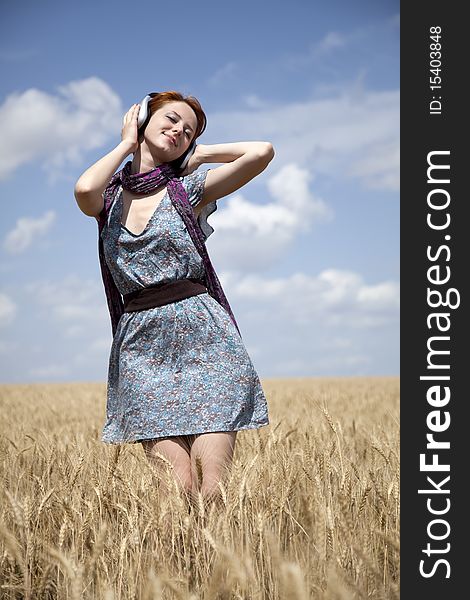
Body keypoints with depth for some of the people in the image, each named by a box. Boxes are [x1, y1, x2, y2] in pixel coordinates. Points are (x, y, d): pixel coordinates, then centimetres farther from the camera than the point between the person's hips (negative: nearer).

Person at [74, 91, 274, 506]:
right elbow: (85, 188, -14)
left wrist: (200, 153, 8)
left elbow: (262, 152, -7)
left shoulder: (188, 189, 7)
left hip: (203, 337, -1)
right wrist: (127, 143, 3)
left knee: (212, 493, -8)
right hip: (141, 349, 1)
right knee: (176, 493, -6)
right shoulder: (109, 196, 11)